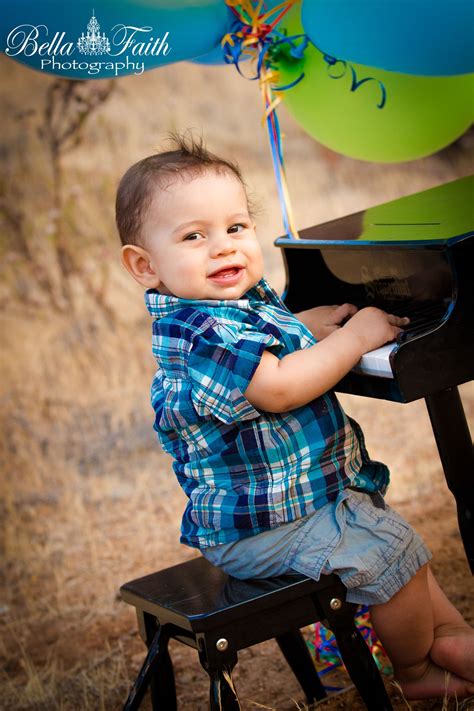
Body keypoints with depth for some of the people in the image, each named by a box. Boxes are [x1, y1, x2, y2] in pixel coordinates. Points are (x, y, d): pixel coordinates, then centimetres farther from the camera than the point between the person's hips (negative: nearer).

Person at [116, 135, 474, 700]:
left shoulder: (247, 301, 7)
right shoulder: (194, 333, -26)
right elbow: (276, 389, -36)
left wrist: (306, 325, 10)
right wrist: (354, 338, -24)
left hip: (314, 491, 11)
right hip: (263, 526, -11)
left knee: (394, 540, 23)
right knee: (392, 549, -16)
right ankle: (415, 669, 6)